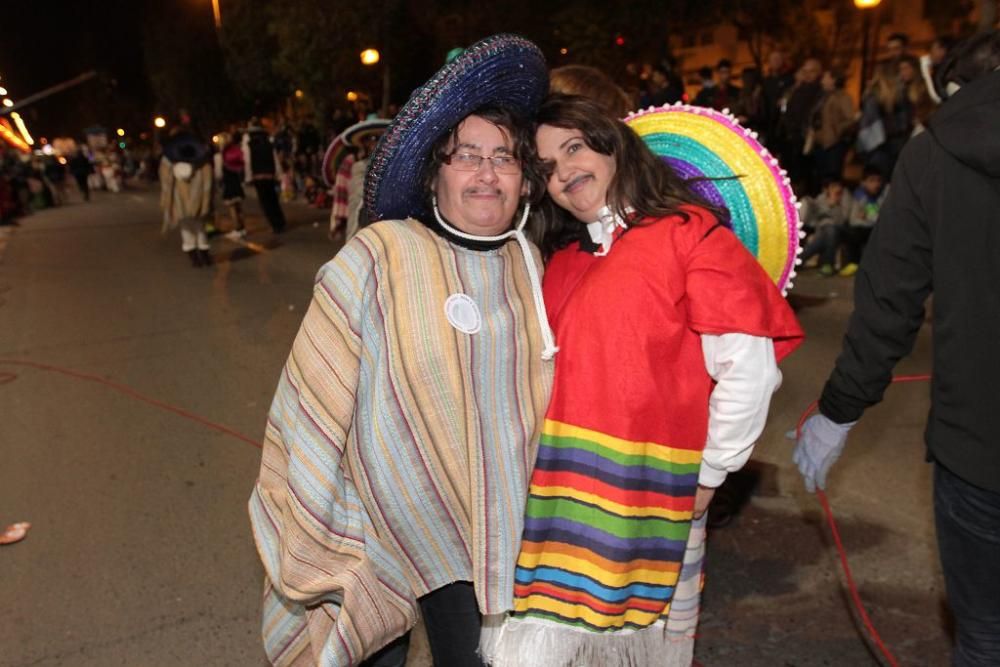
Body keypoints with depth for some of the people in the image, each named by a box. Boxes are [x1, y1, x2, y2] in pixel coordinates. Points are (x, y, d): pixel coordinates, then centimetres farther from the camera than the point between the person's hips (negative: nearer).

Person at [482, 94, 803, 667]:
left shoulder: (688, 232, -6)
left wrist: (707, 475, -5)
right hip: (560, 505, 5)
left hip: (647, 508, -5)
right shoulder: (563, 260, 11)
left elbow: (748, 369, -10)